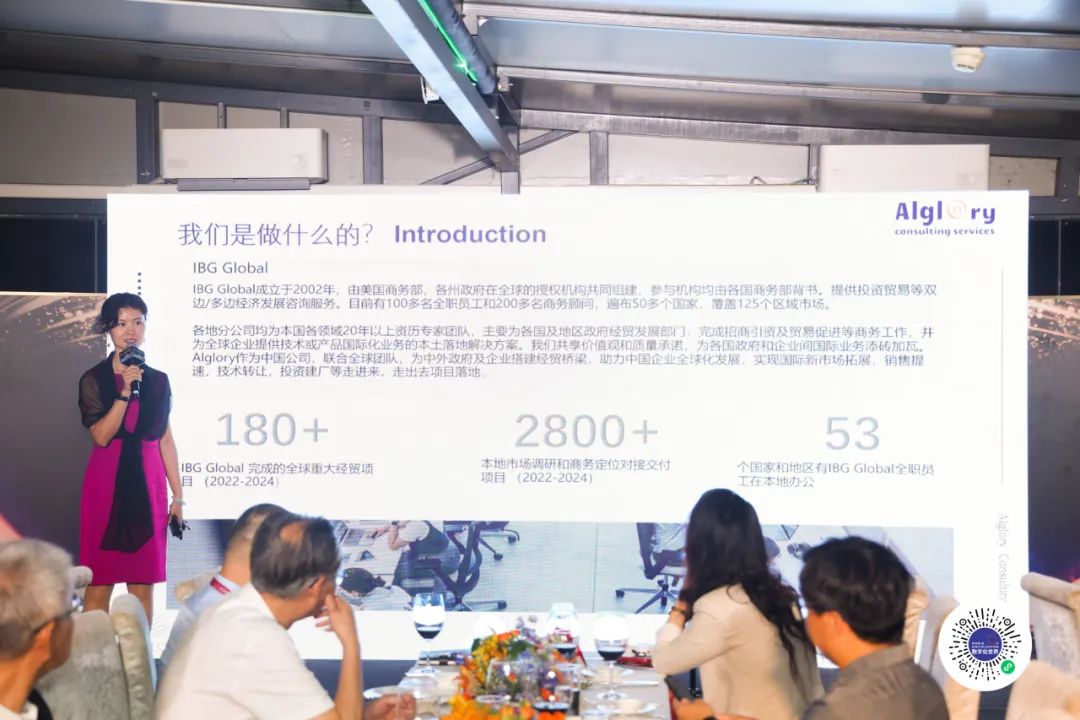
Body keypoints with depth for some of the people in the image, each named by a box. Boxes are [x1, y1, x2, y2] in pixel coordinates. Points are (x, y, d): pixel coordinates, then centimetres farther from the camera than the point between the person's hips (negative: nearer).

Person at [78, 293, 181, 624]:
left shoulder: (158, 381, 9)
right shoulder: (94, 379, 0)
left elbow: (166, 440, 9)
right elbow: (101, 436, -11)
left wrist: (178, 496, 7)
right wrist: (125, 392, -19)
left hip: (148, 484, 2)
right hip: (106, 482, -2)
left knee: (143, 585, 4)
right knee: (100, 583, -1)